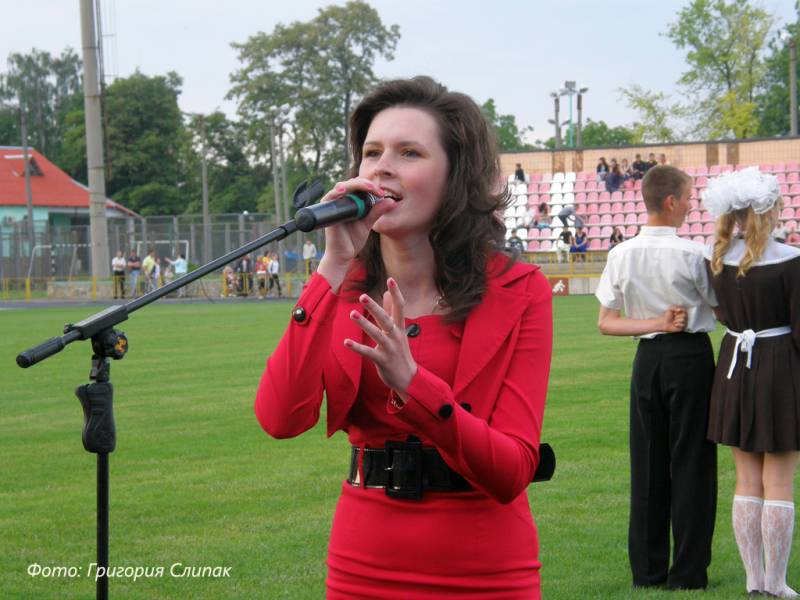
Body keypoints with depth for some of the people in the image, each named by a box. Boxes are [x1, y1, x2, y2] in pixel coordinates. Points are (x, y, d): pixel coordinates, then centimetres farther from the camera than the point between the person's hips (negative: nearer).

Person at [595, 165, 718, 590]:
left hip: (647, 356, 4)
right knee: (691, 461, 2)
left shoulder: (622, 255, 0)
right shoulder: (691, 254, -12)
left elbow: (605, 322, 1)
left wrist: (657, 323, -3)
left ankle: (647, 570, 13)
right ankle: (688, 572, 4)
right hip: (691, 353, -4)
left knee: (647, 463, 10)